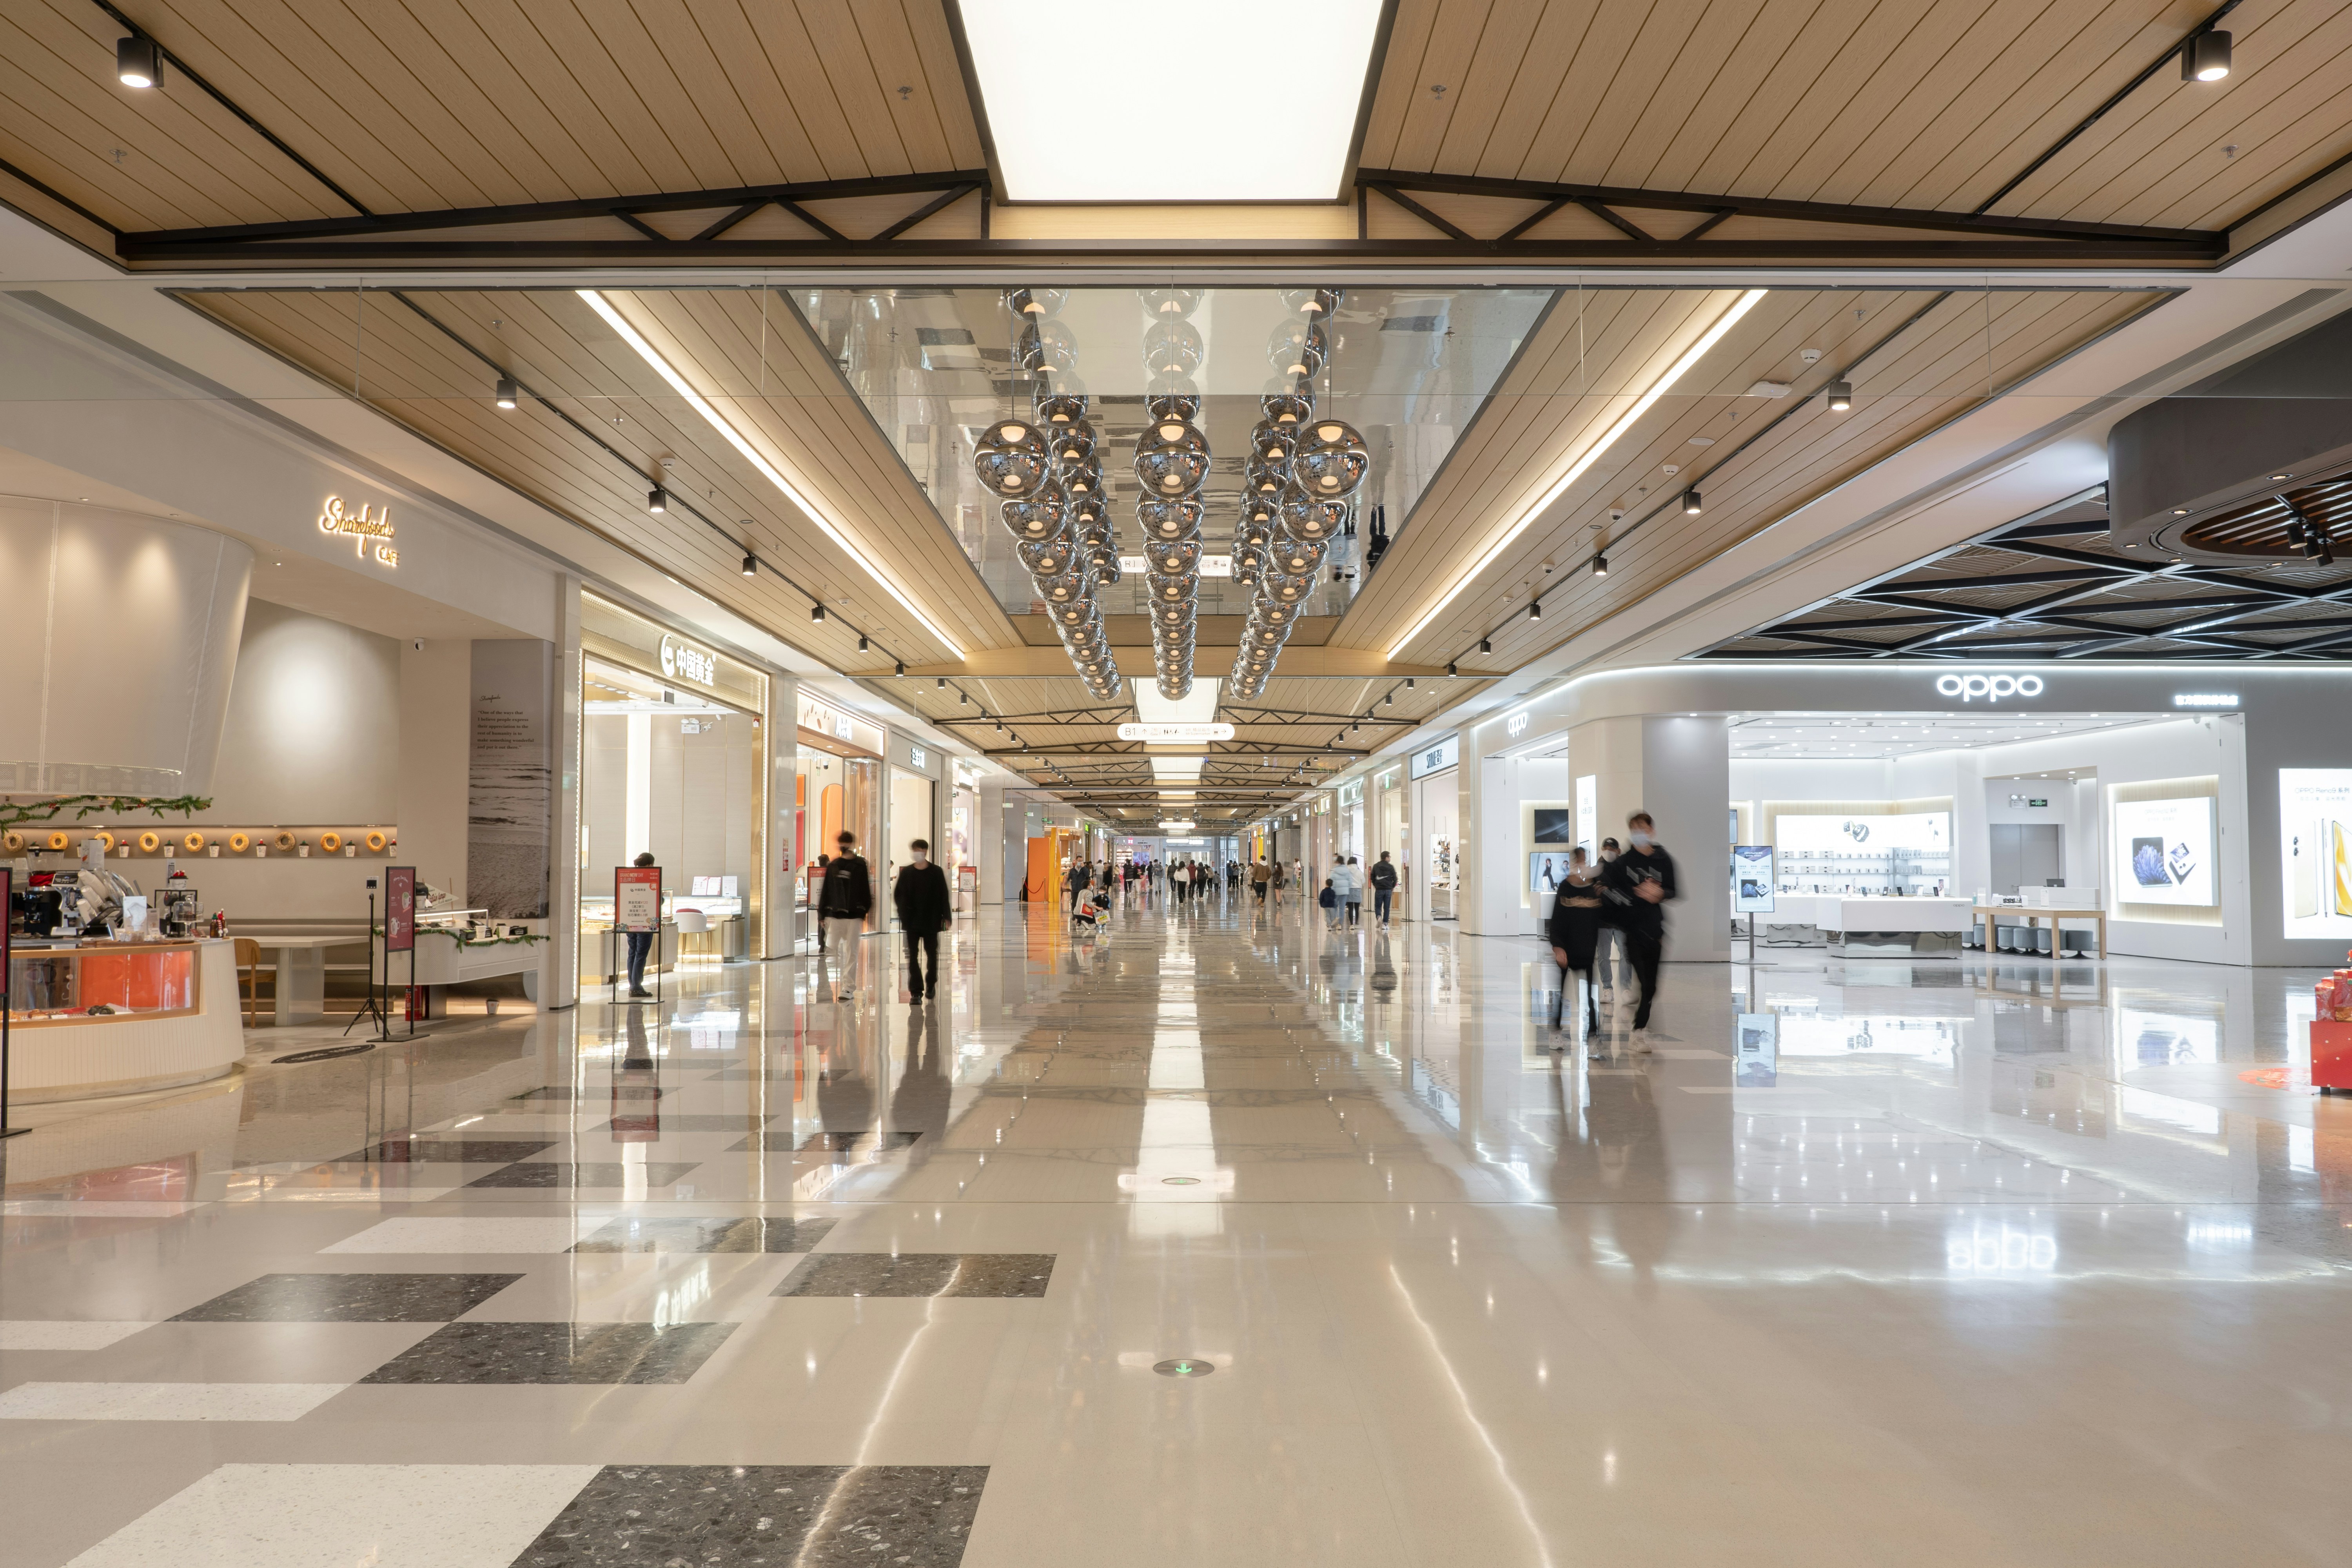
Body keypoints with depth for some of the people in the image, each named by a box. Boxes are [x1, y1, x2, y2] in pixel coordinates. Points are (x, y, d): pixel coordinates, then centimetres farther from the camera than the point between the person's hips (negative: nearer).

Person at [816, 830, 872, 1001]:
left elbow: (866, 890, 2)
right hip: (834, 913, 3)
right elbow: (824, 890, 10)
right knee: (832, 948, -1)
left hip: (854, 915, -3)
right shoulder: (832, 866, 8)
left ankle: (849, 988, 2)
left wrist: (866, 912, -2)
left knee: (851, 952, 0)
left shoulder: (860, 865, 1)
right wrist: (822, 914, 7)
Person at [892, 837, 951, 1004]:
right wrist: (903, 913, -6)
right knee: (913, 955, -4)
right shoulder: (906, 872, 3)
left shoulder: (936, 872, -2)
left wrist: (946, 917, -5)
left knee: (931, 953, 12)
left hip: (931, 921, -1)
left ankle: (931, 984, 33)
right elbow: (897, 894, 7)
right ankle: (916, 992, -5)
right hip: (912, 921, 1)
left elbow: (944, 896, -1)